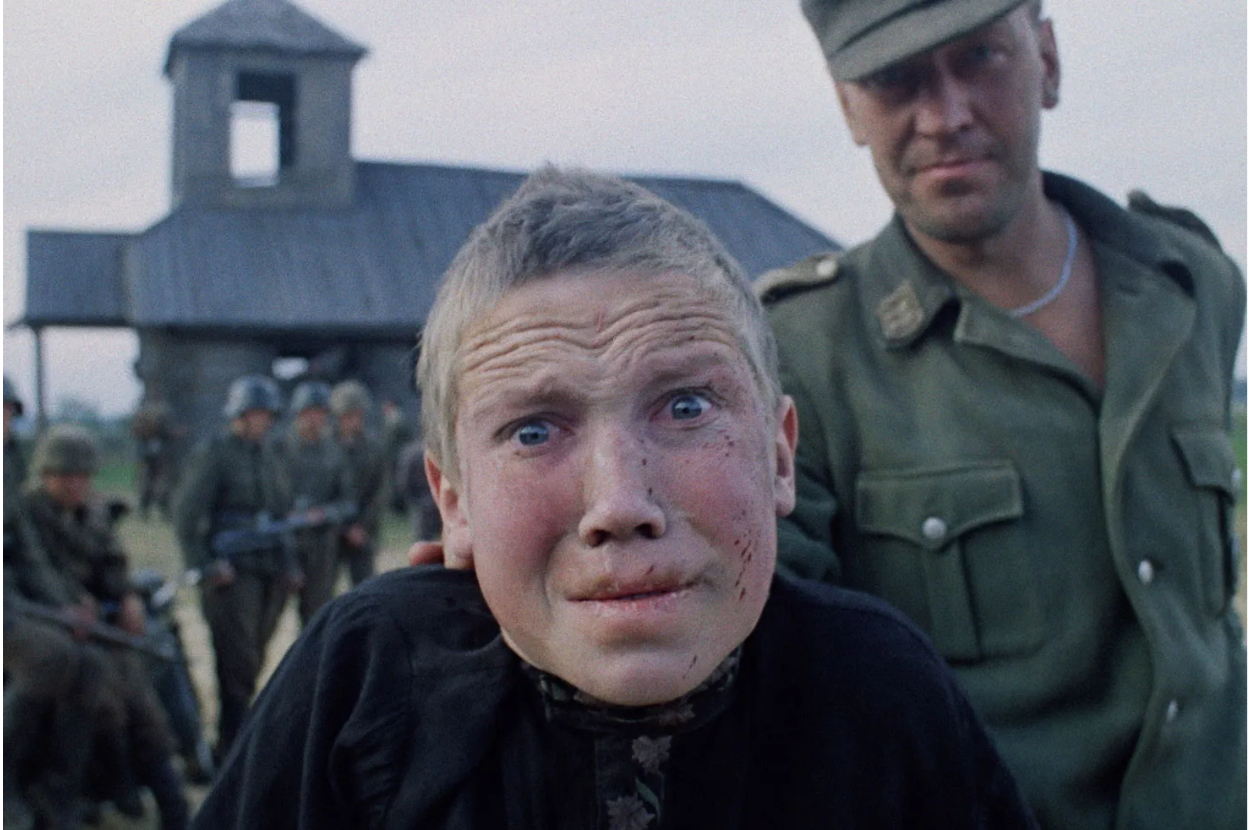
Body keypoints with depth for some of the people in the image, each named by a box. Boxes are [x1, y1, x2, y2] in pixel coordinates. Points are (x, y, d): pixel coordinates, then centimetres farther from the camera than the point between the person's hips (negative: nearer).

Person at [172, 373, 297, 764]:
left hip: (268, 573, 7)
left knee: (252, 662, 10)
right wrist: (205, 567, -14)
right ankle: (232, 753, 0)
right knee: (238, 664, -8)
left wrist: (287, 564, 16)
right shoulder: (212, 453, -4)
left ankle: (228, 746, 22)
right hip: (231, 574, -6)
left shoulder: (266, 456, 17)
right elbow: (186, 514, -9)